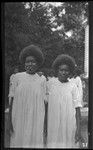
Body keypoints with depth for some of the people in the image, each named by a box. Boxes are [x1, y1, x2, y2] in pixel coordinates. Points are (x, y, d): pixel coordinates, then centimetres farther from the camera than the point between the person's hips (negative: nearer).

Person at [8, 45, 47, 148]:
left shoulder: (42, 80, 5)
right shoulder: (18, 77, 3)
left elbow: (43, 103, 7)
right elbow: (12, 100, 4)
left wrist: (45, 124, 4)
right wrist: (10, 121, -1)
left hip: (35, 122, 0)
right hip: (19, 120, 0)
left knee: (34, 143, -1)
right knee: (18, 143, 0)